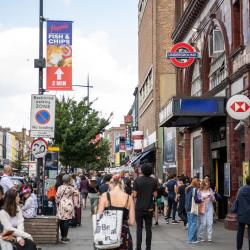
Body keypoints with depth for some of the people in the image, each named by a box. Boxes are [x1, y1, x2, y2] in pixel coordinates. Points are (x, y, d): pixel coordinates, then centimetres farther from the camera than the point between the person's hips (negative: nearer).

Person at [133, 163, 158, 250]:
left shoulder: (137, 180, -7)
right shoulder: (154, 181, -2)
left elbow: (134, 195, -8)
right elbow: (155, 195, -1)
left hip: (139, 207, -1)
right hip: (149, 208, 1)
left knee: (139, 228, 5)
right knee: (148, 228, 7)